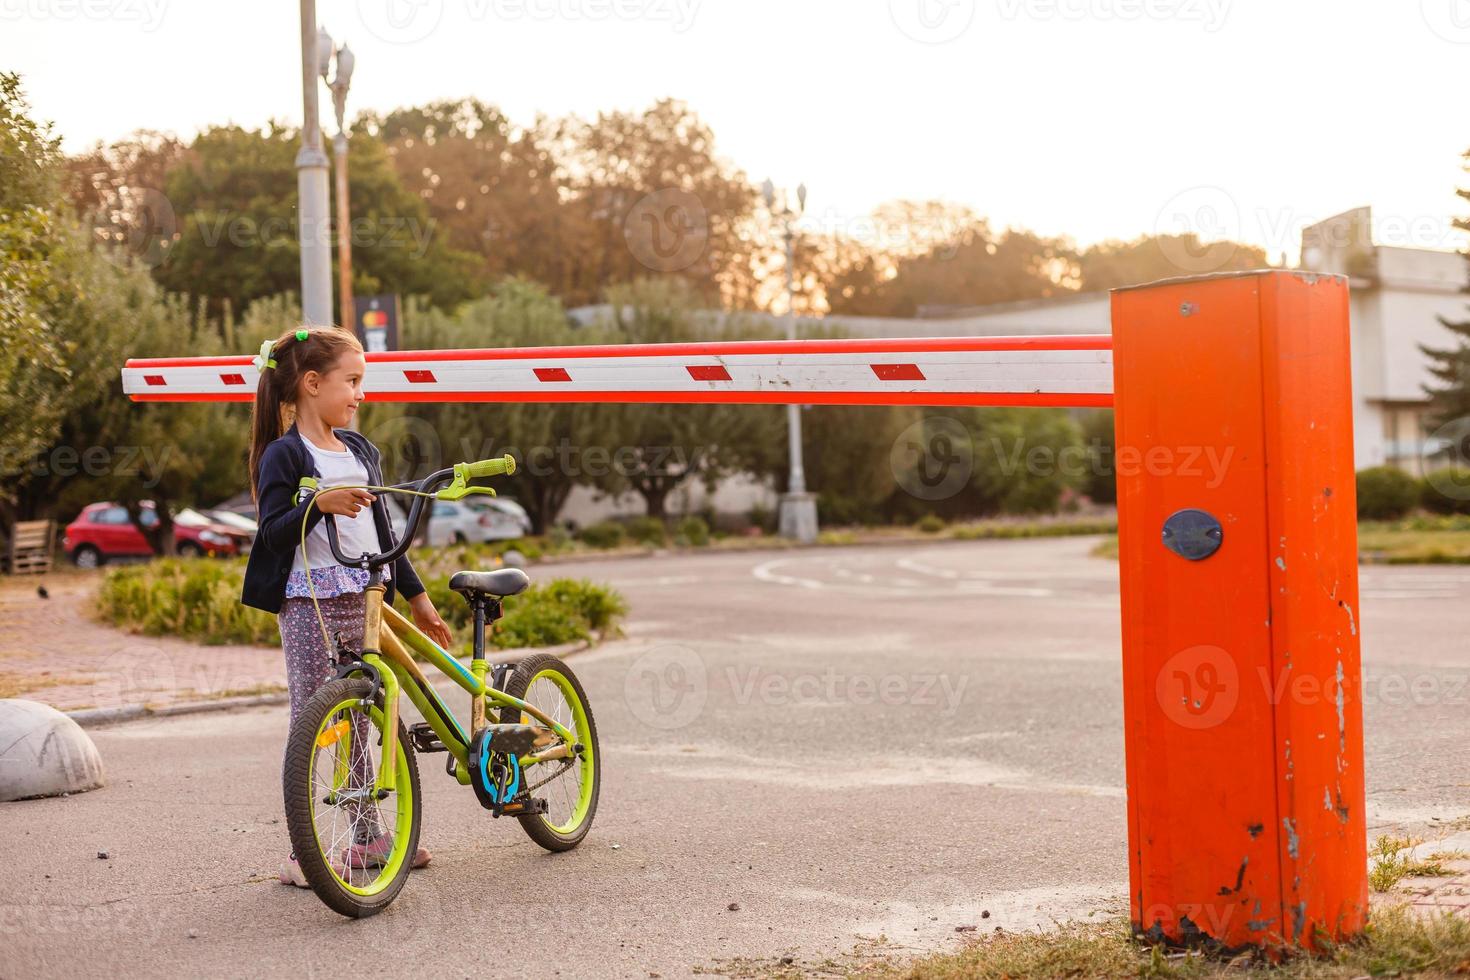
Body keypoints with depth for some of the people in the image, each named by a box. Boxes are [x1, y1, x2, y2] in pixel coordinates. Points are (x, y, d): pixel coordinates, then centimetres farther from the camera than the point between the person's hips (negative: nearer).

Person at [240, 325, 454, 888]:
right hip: (309, 604, -7)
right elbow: (272, 533, -14)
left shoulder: (360, 451, 15)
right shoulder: (284, 455, -7)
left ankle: (369, 836, 24)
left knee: (357, 720, 14)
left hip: (363, 603, 7)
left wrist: (418, 598, 22)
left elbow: (380, 530, 21)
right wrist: (318, 504, -30)